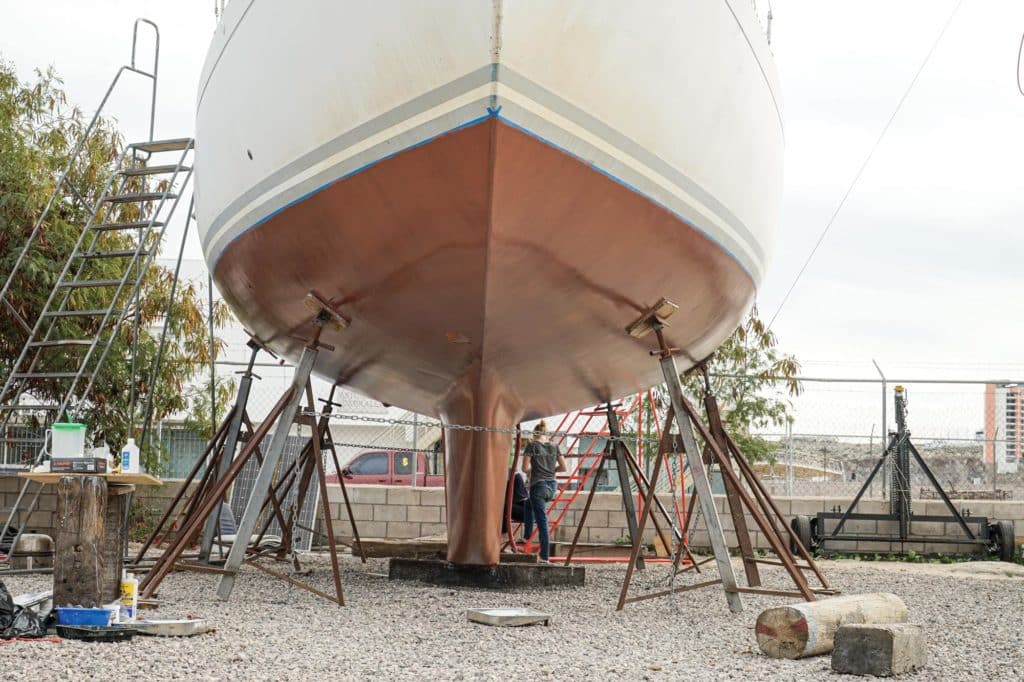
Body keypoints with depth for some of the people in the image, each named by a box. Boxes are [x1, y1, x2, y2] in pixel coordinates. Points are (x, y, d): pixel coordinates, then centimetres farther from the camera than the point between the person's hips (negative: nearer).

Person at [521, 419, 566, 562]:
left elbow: (525, 468, -7)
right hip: (551, 486, 6)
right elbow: (563, 467, 8)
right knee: (529, 505, 32)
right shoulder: (554, 447, 9)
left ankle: (545, 556, -4)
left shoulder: (532, 445, -3)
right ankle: (527, 535, 33)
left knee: (542, 521, -4)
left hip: (538, 486, -5)